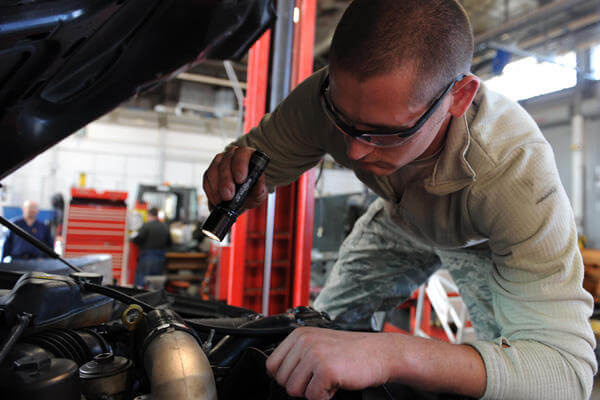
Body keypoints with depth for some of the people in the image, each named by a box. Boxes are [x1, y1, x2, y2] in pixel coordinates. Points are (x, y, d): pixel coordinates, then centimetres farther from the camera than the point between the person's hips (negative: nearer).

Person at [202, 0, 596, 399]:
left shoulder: (519, 170, -46)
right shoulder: (333, 97, -35)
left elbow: (566, 367, -47)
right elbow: (257, 150, -18)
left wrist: (393, 354, -63)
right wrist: (234, 172, -43)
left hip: (484, 241, -2)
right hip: (399, 221, 3)